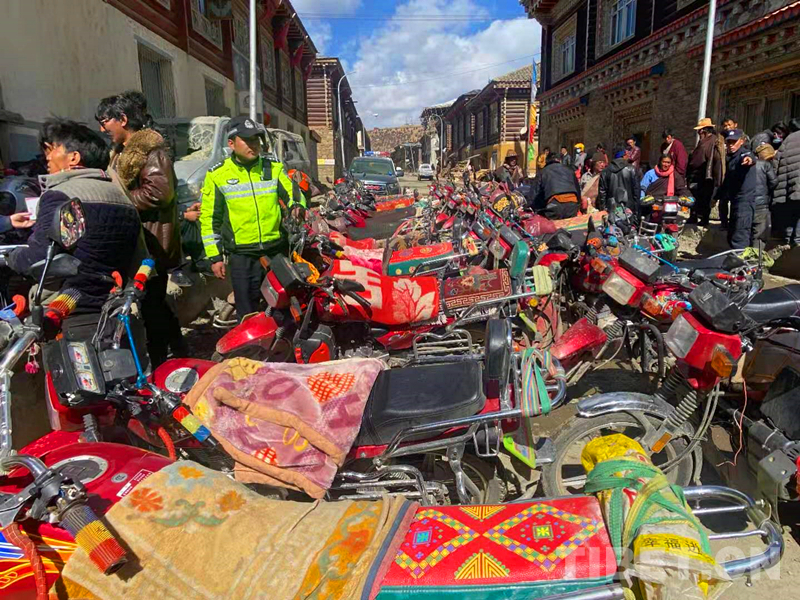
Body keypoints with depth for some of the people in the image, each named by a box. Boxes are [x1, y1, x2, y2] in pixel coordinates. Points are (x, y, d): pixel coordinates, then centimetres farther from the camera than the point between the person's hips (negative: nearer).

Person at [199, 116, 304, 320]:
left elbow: (293, 194, 12)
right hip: (242, 256, -2)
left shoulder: (274, 169, 9)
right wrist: (214, 256, 1)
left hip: (278, 250, 2)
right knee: (248, 314, 3)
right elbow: (209, 219, 5)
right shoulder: (217, 175, 3)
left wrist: (297, 206, -14)